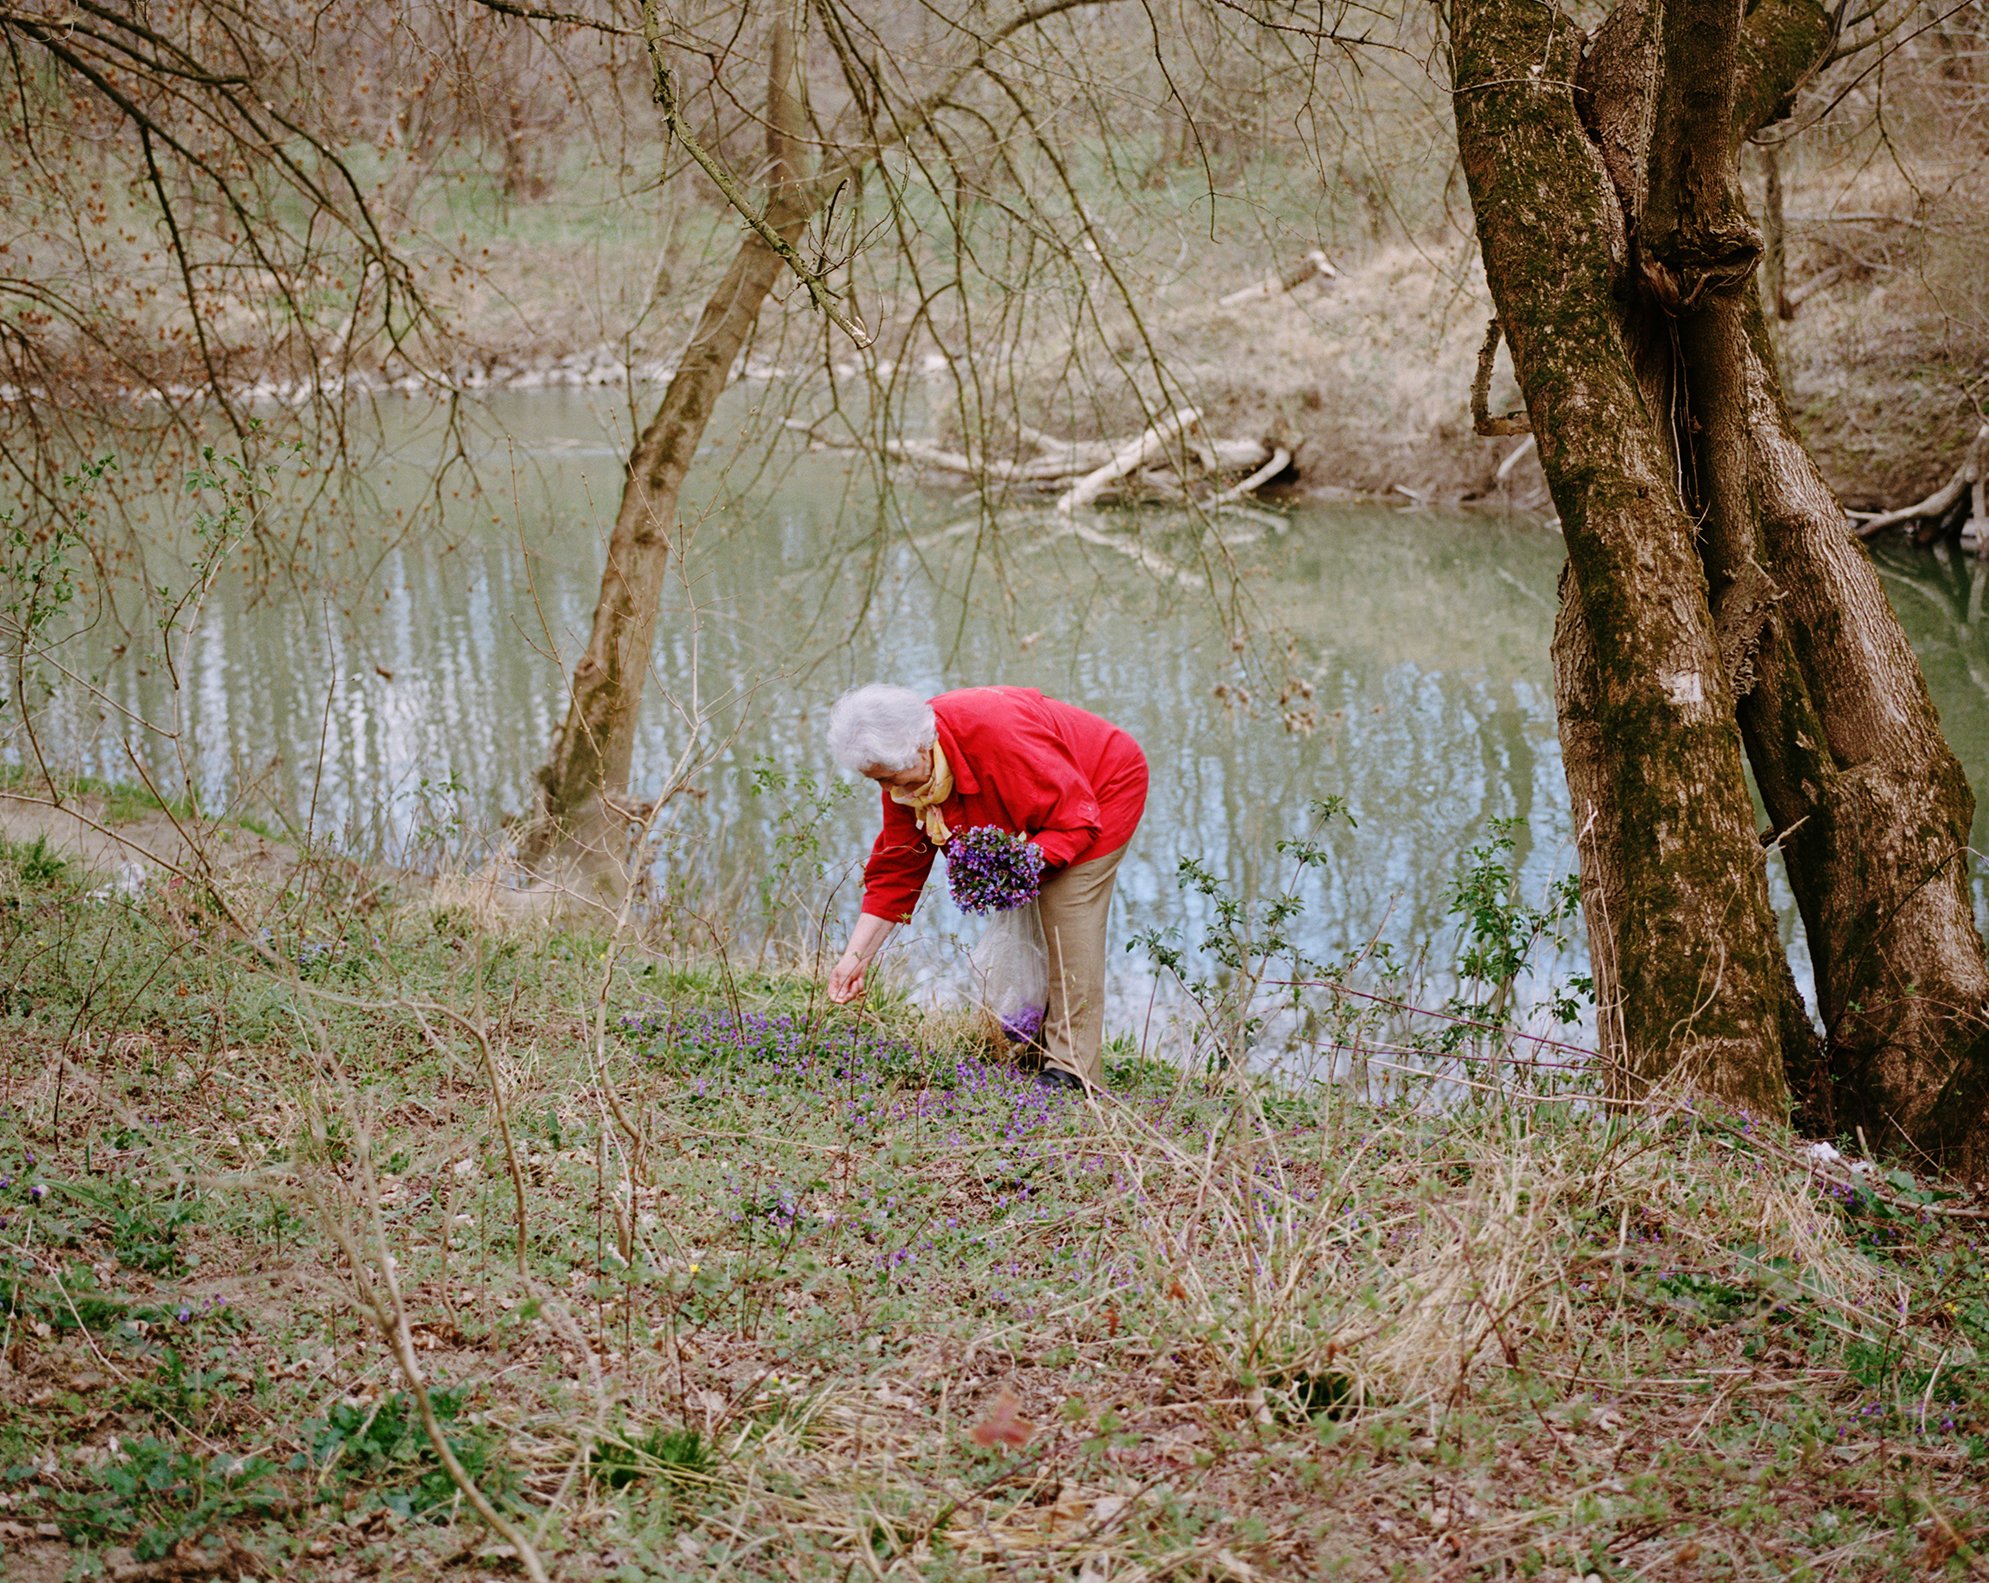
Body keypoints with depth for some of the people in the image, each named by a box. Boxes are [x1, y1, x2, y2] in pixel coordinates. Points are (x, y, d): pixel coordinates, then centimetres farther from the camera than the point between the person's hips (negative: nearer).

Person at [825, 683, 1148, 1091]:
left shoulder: (996, 735, -39)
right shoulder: (903, 773, -15)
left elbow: (1075, 819, -32)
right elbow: (896, 871, -8)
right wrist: (856, 956, -14)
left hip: (1103, 789, -8)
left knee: (1068, 917, -19)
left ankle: (1072, 1068, -16)